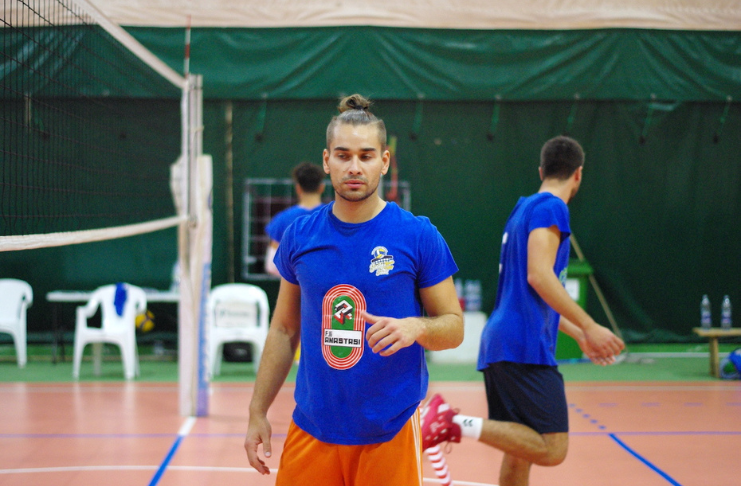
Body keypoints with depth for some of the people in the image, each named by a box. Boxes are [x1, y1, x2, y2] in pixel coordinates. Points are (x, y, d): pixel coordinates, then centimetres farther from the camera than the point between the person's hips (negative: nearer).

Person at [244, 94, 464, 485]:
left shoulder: (418, 236, -5)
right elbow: (284, 329, 11)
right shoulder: (299, 236, 3)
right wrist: (257, 413, 7)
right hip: (311, 431, 2)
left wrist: (416, 327, -22)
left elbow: (454, 326, -1)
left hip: (390, 432, -2)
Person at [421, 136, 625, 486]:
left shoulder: (523, 209, 22)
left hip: (499, 342, 10)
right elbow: (539, 276, -19)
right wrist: (590, 327, -17)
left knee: (519, 455, 13)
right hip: (525, 347, -10)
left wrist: (580, 335, 33)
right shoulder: (550, 207, -5)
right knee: (552, 449, -14)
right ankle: (457, 424, -22)